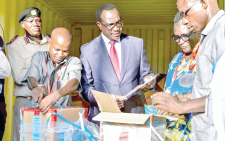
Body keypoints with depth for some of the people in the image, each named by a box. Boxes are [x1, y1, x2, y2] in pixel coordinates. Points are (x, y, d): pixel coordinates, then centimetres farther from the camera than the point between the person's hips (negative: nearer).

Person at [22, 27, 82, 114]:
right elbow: (31, 79, -5)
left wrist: (56, 95, -38)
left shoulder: (74, 62, 3)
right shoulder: (39, 57, 10)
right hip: (37, 110, 1)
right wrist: (38, 87, -30)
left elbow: (74, 84, -16)